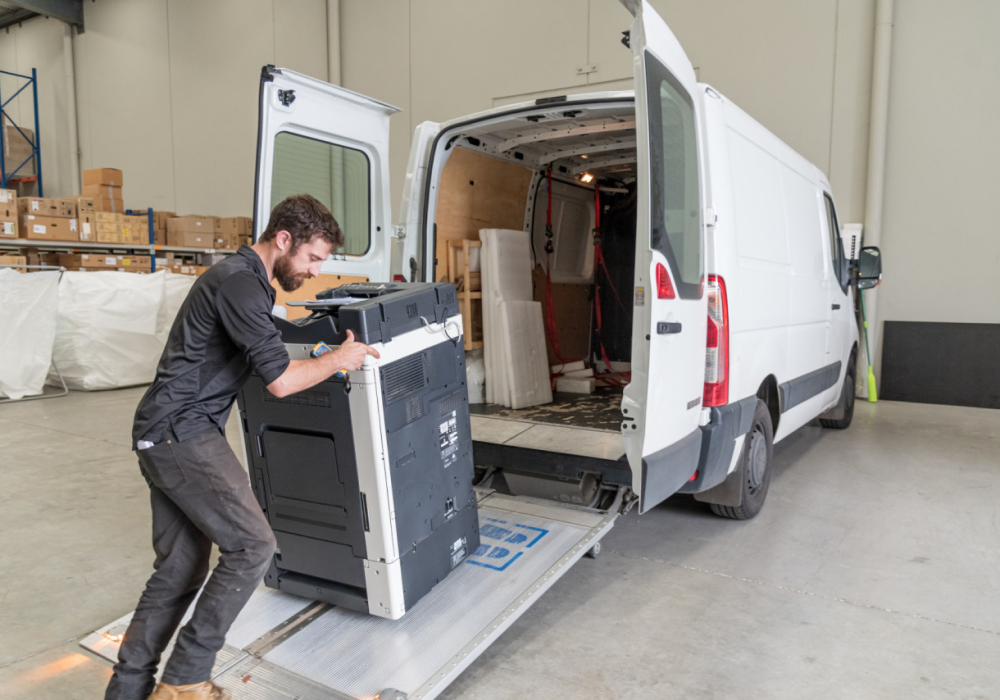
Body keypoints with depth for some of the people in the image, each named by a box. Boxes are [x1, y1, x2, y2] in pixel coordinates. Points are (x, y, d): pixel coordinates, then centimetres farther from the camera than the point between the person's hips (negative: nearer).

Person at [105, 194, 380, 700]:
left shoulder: (242, 277, 15)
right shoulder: (240, 284, -17)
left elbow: (262, 355, 29)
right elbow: (282, 381, -20)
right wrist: (339, 359, -6)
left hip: (162, 436, 10)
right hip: (184, 435, -10)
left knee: (179, 568, 12)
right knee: (251, 545, -6)